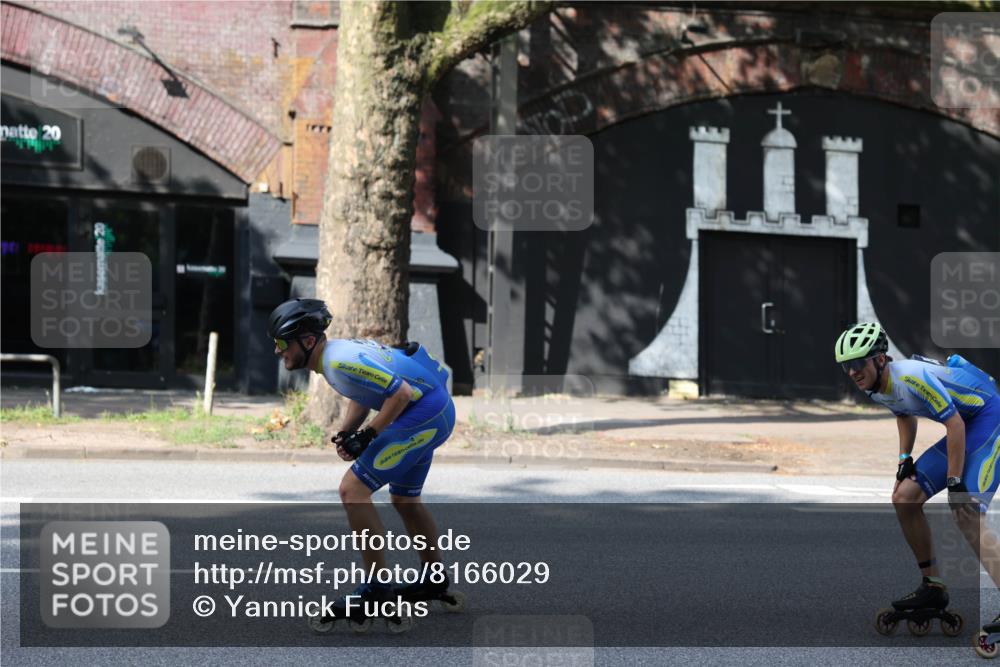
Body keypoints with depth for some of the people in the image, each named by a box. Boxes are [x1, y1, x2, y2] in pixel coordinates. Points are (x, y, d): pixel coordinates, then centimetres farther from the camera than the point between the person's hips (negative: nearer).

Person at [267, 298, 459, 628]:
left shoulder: (340, 361, -22)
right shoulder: (335, 353, 9)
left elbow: (401, 392, -24)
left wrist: (368, 436, -17)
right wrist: (345, 434, 8)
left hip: (424, 412, -11)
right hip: (438, 413, 11)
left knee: (352, 489, -12)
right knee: (404, 499, 25)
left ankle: (376, 589, -7)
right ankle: (435, 581, 39)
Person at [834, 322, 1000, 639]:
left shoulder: (912, 376, -27)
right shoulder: (875, 388, 1)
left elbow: (954, 424, -26)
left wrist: (955, 483, -24)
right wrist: (905, 458, 12)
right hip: (966, 427, 9)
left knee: (966, 513, -23)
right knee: (904, 498, 5)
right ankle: (933, 588, 17)